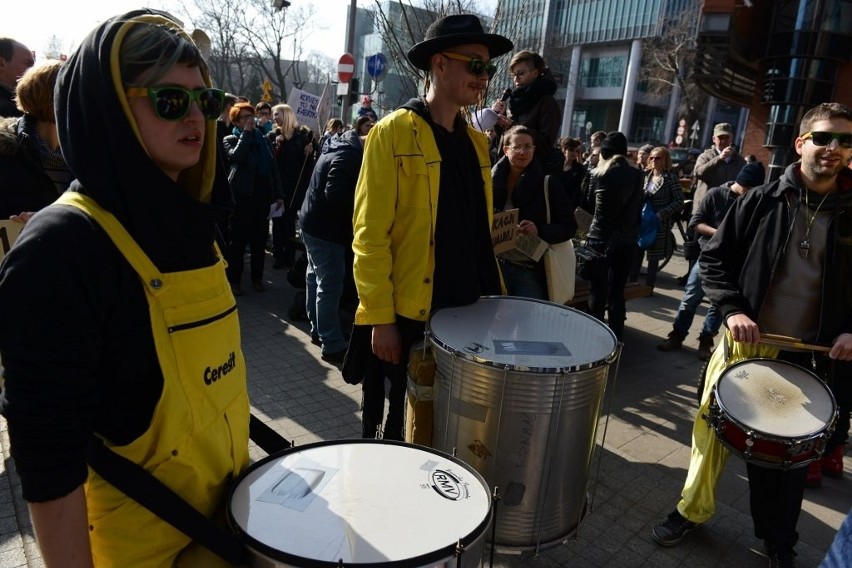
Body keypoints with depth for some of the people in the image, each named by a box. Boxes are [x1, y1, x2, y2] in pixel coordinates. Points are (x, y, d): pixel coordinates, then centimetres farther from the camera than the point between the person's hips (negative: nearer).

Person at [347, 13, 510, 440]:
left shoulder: (477, 141, 11)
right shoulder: (393, 133, -9)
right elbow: (370, 234, -13)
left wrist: (495, 296, 11)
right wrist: (380, 318, -15)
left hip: (467, 313, 6)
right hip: (407, 317, -6)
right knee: (399, 425, 12)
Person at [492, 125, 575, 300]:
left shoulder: (548, 184, -2)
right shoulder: (493, 180, 3)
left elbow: (569, 227, -2)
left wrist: (539, 230, -19)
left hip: (532, 272, -2)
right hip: (497, 267, 2)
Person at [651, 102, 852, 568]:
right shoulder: (761, 201, -3)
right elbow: (713, 258, 0)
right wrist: (733, 310, -13)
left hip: (811, 356, 1)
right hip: (746, 342, -1)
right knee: (713, 429, 10)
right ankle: (692, 509, 33)